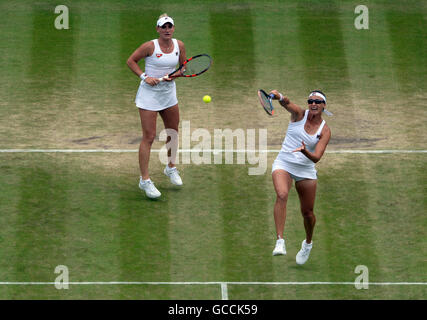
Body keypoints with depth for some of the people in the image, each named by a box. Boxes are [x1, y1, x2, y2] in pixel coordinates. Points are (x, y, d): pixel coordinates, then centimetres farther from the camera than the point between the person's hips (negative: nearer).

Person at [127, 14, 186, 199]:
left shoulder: (179, 45, -1)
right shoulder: (150, 46, -16)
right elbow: (131, 61, -6)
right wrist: (144, 77, -17)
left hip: (169, 93, 6)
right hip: (149, 94, -6)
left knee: (173, 133, 17)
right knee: (149, 137, -8)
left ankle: (171, 168, 41)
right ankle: (145, 180, -5)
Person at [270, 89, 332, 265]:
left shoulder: (325, 130, -4)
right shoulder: (299, 114, -4)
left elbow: (316, 157, -15)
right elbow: (287, 103, -27)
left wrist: (305, 151, -37)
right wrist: (280, 97, -50)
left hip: (306, 170, 2)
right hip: (283, 164, -2)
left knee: (308, 212, 6)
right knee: (282, 195, -30)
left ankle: (308, 242, 38)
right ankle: (280, 241, -37)